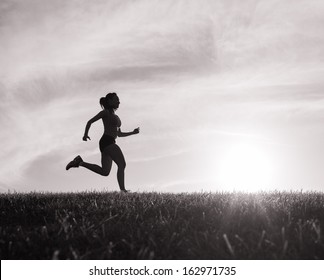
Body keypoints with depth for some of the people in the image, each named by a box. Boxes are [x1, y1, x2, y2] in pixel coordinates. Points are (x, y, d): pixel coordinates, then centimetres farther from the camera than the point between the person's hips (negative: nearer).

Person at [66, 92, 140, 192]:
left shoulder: (115, 116, 27)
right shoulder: (106, 112, 2)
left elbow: (119, 134, 29)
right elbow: (90, 121, -1)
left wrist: (133, 132, 18)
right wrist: (85, 134, -14)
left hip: (110, 143, 9)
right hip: (107, 141, -9)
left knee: (104, 172, 5)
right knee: (122, 164, -17)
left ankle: (80, 162, 10)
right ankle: (122, 189, -23)